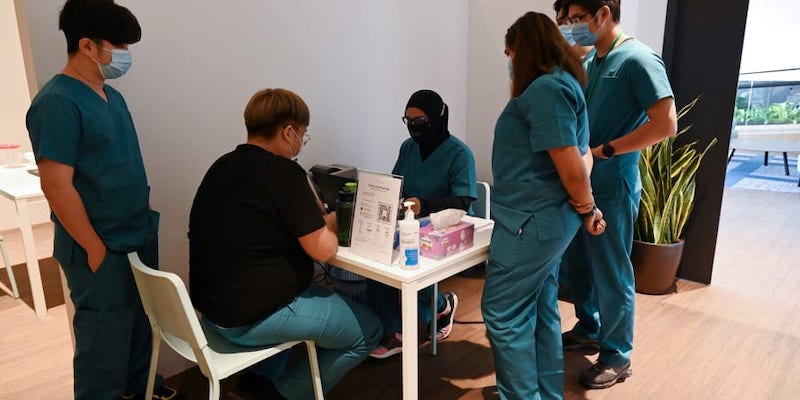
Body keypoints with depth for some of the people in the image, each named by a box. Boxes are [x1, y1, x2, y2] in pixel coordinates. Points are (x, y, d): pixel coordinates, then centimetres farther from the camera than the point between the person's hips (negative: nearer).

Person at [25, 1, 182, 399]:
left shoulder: (111, 96, 9)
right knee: (105, 337, 9)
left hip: (138, 237, 8)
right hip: (101, 250, -8)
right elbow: (56, 186, -21)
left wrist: (144, 225, 14)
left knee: (140, 323, 23)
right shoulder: (57, 102, -18)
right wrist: (96, 249, -18)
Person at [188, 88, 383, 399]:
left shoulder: (223, 166, 5)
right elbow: (323, 249, -18)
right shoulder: (283, 173, -20)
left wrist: (312, 216, 8)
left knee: (323, 291, 31)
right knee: (368, 331, 3)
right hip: (253, 318, -9)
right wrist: (329, 225, 3)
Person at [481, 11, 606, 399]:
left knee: (502, 314, -1)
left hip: (531, 220, -10)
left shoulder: (544, 88, -17)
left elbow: (571, 164, -21)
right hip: (545, 218, 10)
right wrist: (586, 208, 13)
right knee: (541, 310, 16)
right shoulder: (563, 83, 17)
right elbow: (581, 156, 17)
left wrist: (586, 209, -5)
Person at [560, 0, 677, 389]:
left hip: (612, 187, -8)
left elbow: (665, 124, -19)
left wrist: (603, 151, -17)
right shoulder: (588, 62, 11)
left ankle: (617, 356, 22)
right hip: (580, 182, 8)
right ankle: (588, 328, 38)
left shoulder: (638, 59, -12)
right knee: (578, 263, 18)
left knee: (611, 274, 4)